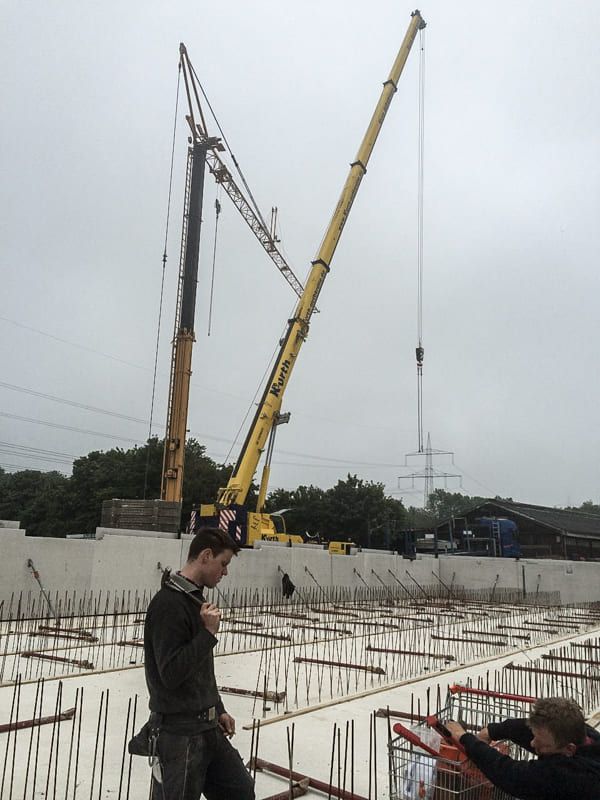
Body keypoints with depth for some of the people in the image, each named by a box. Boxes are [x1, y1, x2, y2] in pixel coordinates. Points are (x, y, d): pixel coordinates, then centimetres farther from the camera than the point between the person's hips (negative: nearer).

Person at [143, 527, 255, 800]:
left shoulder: (195, 599, 11)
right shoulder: (168, 603, -21)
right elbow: (171, 674, -26)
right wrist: (208, 633, -23)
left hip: (208, 728, 9)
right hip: (178, 735, -9)